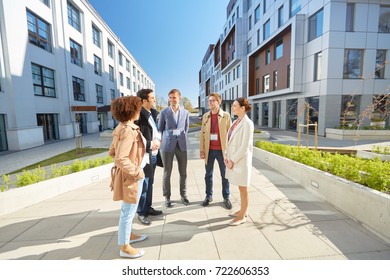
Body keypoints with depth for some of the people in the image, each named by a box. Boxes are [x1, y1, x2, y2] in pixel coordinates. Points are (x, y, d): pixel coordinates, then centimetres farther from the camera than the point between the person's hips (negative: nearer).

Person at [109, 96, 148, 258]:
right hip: (130, 177, -10)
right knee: (128, 211, 6)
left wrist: (135, 169, 12)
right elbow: (121, 159, -31)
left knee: (129, 210, 24)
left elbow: (112, 152, 12)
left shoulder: (123, 128, 6)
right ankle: (124, 247, 24)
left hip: (131, 175, 10)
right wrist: (137, 172, -19)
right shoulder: (128, 130, -24)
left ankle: (128, 235, 44)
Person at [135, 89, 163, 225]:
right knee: (143, 185, 4)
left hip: (154, 154, 8)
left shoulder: (153, 113, 9)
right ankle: (141, 213, 21)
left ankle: (148, 207, 35)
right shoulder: (138, 115, -19)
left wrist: (159, 138, 2)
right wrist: (149, 144, -20)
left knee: (150, 183, 19)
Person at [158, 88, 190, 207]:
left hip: (182, 145, 2)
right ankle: (167, 197, 20)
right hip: (167, 145, -2)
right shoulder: (164, 112, 0)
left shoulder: (185, 112, 7)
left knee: (183, 172, 8)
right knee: (167, 173, 5)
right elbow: (160, 128, 8)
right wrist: (167, 139, 9)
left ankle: (183, 195, 25)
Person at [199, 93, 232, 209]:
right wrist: (201, 150, 1)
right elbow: (202, 133, 6)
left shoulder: (226, 115, -3)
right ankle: (208, 196, 27)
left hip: (222, 150, -3)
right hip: (209, 150, 3)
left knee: (225, 175, 8)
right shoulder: (205, 116, 6)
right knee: (208, 174, 12)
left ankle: (226, 198, 23)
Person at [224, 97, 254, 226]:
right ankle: (242, 211, 36)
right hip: (233, 159, 8)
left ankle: (242, 217, 21)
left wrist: (233, 161, -16)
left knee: (243, 189, 6)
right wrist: (227, 156, 2)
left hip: (241, 161, -8)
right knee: (240, 188, 20)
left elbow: (245, 146, -19)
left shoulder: (247, 123, -16)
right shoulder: (236, 122, 9)